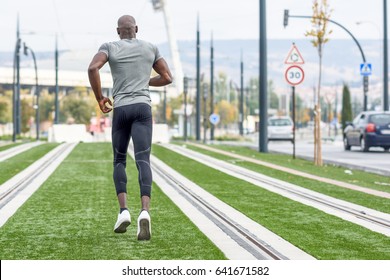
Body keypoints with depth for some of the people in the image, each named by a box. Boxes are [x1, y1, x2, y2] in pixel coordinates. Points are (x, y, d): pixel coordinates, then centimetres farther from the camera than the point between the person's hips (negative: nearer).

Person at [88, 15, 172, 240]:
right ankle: (145, 211, -35)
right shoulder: (150, 48, 16)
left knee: (119, 160, 17)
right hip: (143, 107, 0)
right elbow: (168, 78, 17)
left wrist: (100, 98, 1)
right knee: (143, 161, -13)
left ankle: (124, 210, 0)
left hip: (120, 109, 0)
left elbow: (93, 68, -11)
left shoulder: (110, 47, 9)